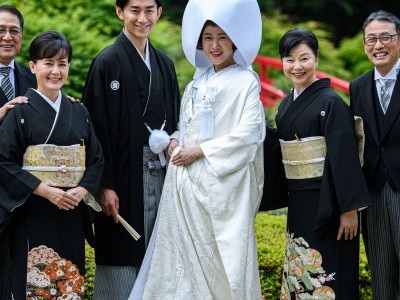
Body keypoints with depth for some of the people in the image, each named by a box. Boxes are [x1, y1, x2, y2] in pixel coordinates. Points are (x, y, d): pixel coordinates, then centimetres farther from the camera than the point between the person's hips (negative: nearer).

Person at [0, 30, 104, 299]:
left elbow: (96, 159, 10)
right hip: (33, 214, -4)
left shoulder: (79, 113, 10)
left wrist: (82, 191, -8)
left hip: (72, 213, 4)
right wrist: (44, 190, -16)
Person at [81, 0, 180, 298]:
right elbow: (98, 128, -11)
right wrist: (105, 185, -15)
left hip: (160, 174, 6)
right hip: (123, 175, -6)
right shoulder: (107, 62, -6)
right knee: (123, 259, -2)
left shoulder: (164, 63, 12)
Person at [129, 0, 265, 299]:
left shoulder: (245, 81, -8)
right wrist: (176, 141, 0)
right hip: (187, 180, 7)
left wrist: (200, 151, -15)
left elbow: (248, 133, -15)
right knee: (185, 250, 8)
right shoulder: (198, 81, 14)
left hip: (222, 181, -7)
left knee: (221, 255, -2)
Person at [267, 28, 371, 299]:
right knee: (299, 272, 14)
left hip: (326, 202, -7)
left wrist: (350, 209, -18)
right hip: (298, 202, 7)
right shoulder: (287, 104, 10)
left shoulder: (330, 102, -12)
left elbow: (345, 157, -16)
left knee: (324, 273, -2)